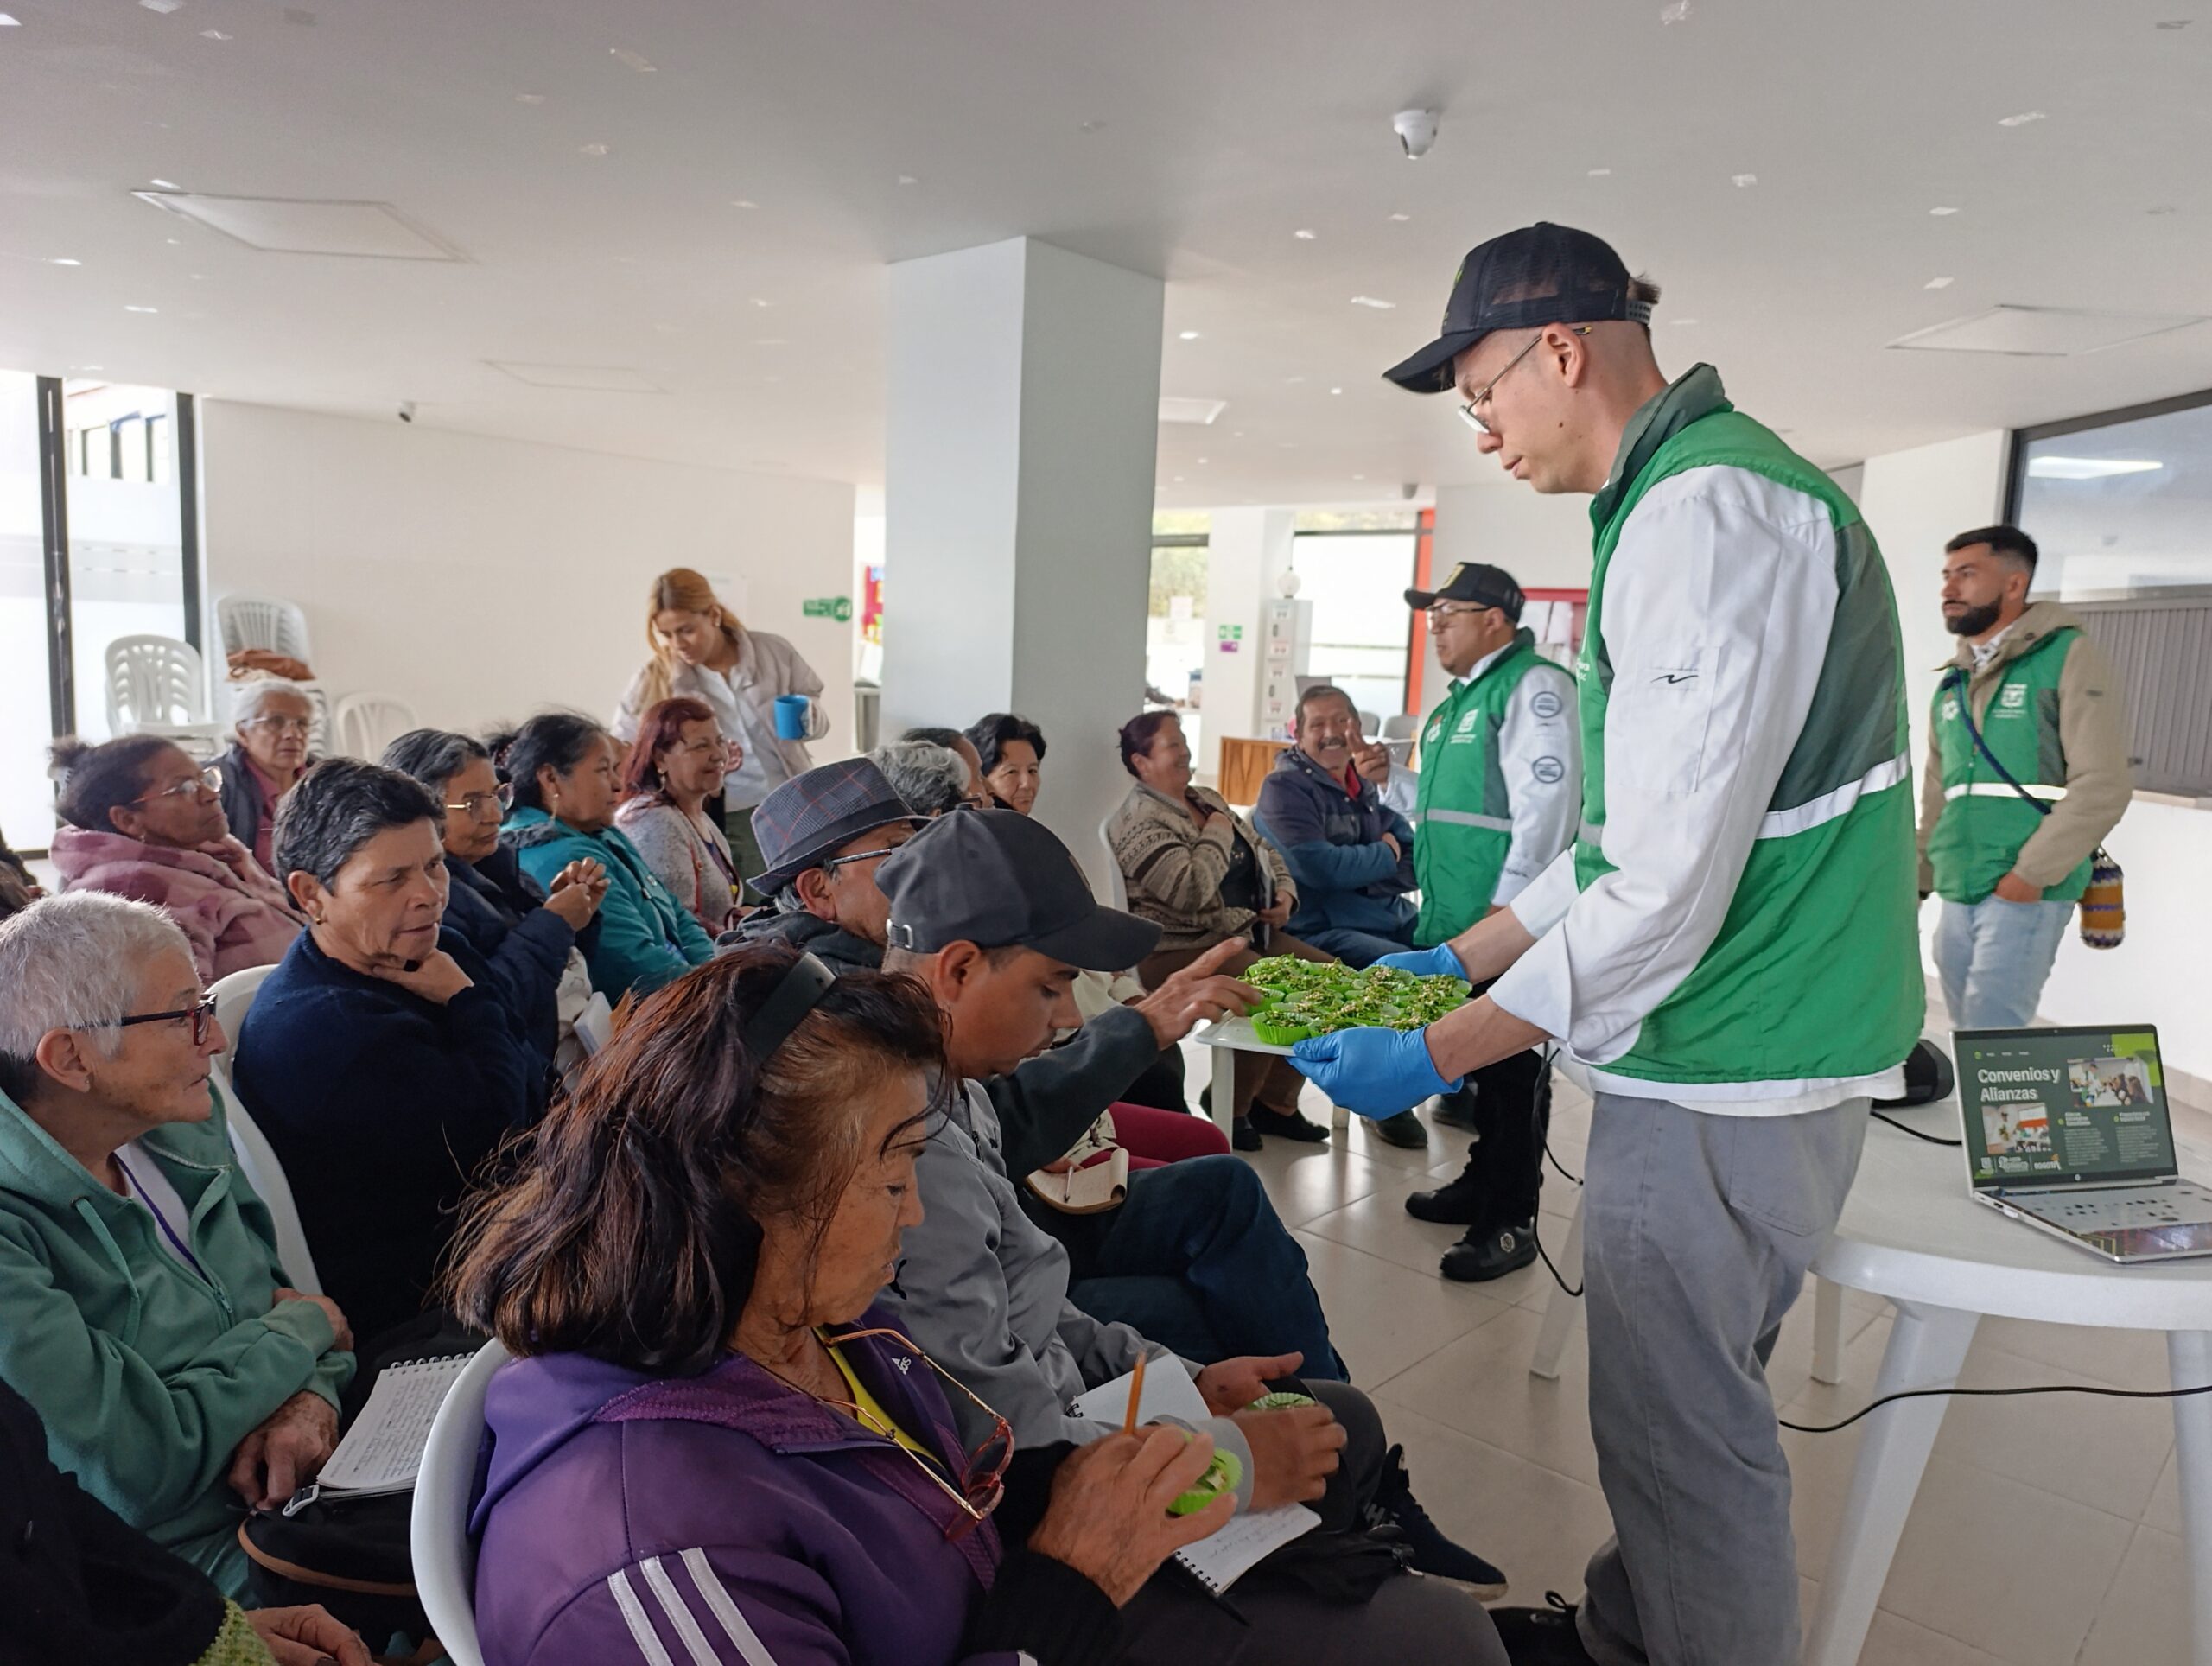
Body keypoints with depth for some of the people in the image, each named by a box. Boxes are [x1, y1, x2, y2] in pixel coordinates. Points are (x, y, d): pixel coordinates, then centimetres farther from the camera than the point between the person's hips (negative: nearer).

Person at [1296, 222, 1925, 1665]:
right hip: (1735, 1056, 10)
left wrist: (1438, 1055, -17)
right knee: (1677, 1401, 24)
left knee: (1685, 1436, 7)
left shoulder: (1705, 510, -19)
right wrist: (1460, 960, 16)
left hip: (1727, 1078, -10)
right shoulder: (1698, 494, 14)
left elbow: (1667, 888, -24)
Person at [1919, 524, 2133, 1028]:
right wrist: (1918, 874, 16)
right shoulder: (1952, 683, 16)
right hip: (1956, 895, 7)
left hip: (2024, 892, -6)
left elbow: (2102, 786, -12)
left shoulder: (2069, 658, -4)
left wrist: (2031, 874, -16)